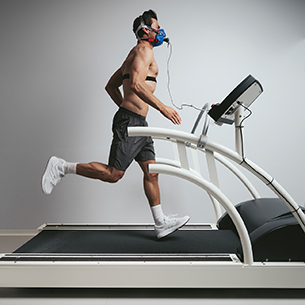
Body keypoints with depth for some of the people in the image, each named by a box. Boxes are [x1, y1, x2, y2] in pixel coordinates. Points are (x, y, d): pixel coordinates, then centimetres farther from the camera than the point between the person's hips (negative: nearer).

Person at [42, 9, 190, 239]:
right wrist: (162, 107, -25)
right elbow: (135, 84, -24)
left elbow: (111, 86, 27)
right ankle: (61, 167, 2)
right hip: (129, 121, -11)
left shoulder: (136, 55, 25)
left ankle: (161, 223, 12)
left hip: (138, 123, 11)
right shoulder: (144, 50, -6)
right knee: (113, 173, -9)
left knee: (151, 170, 7)